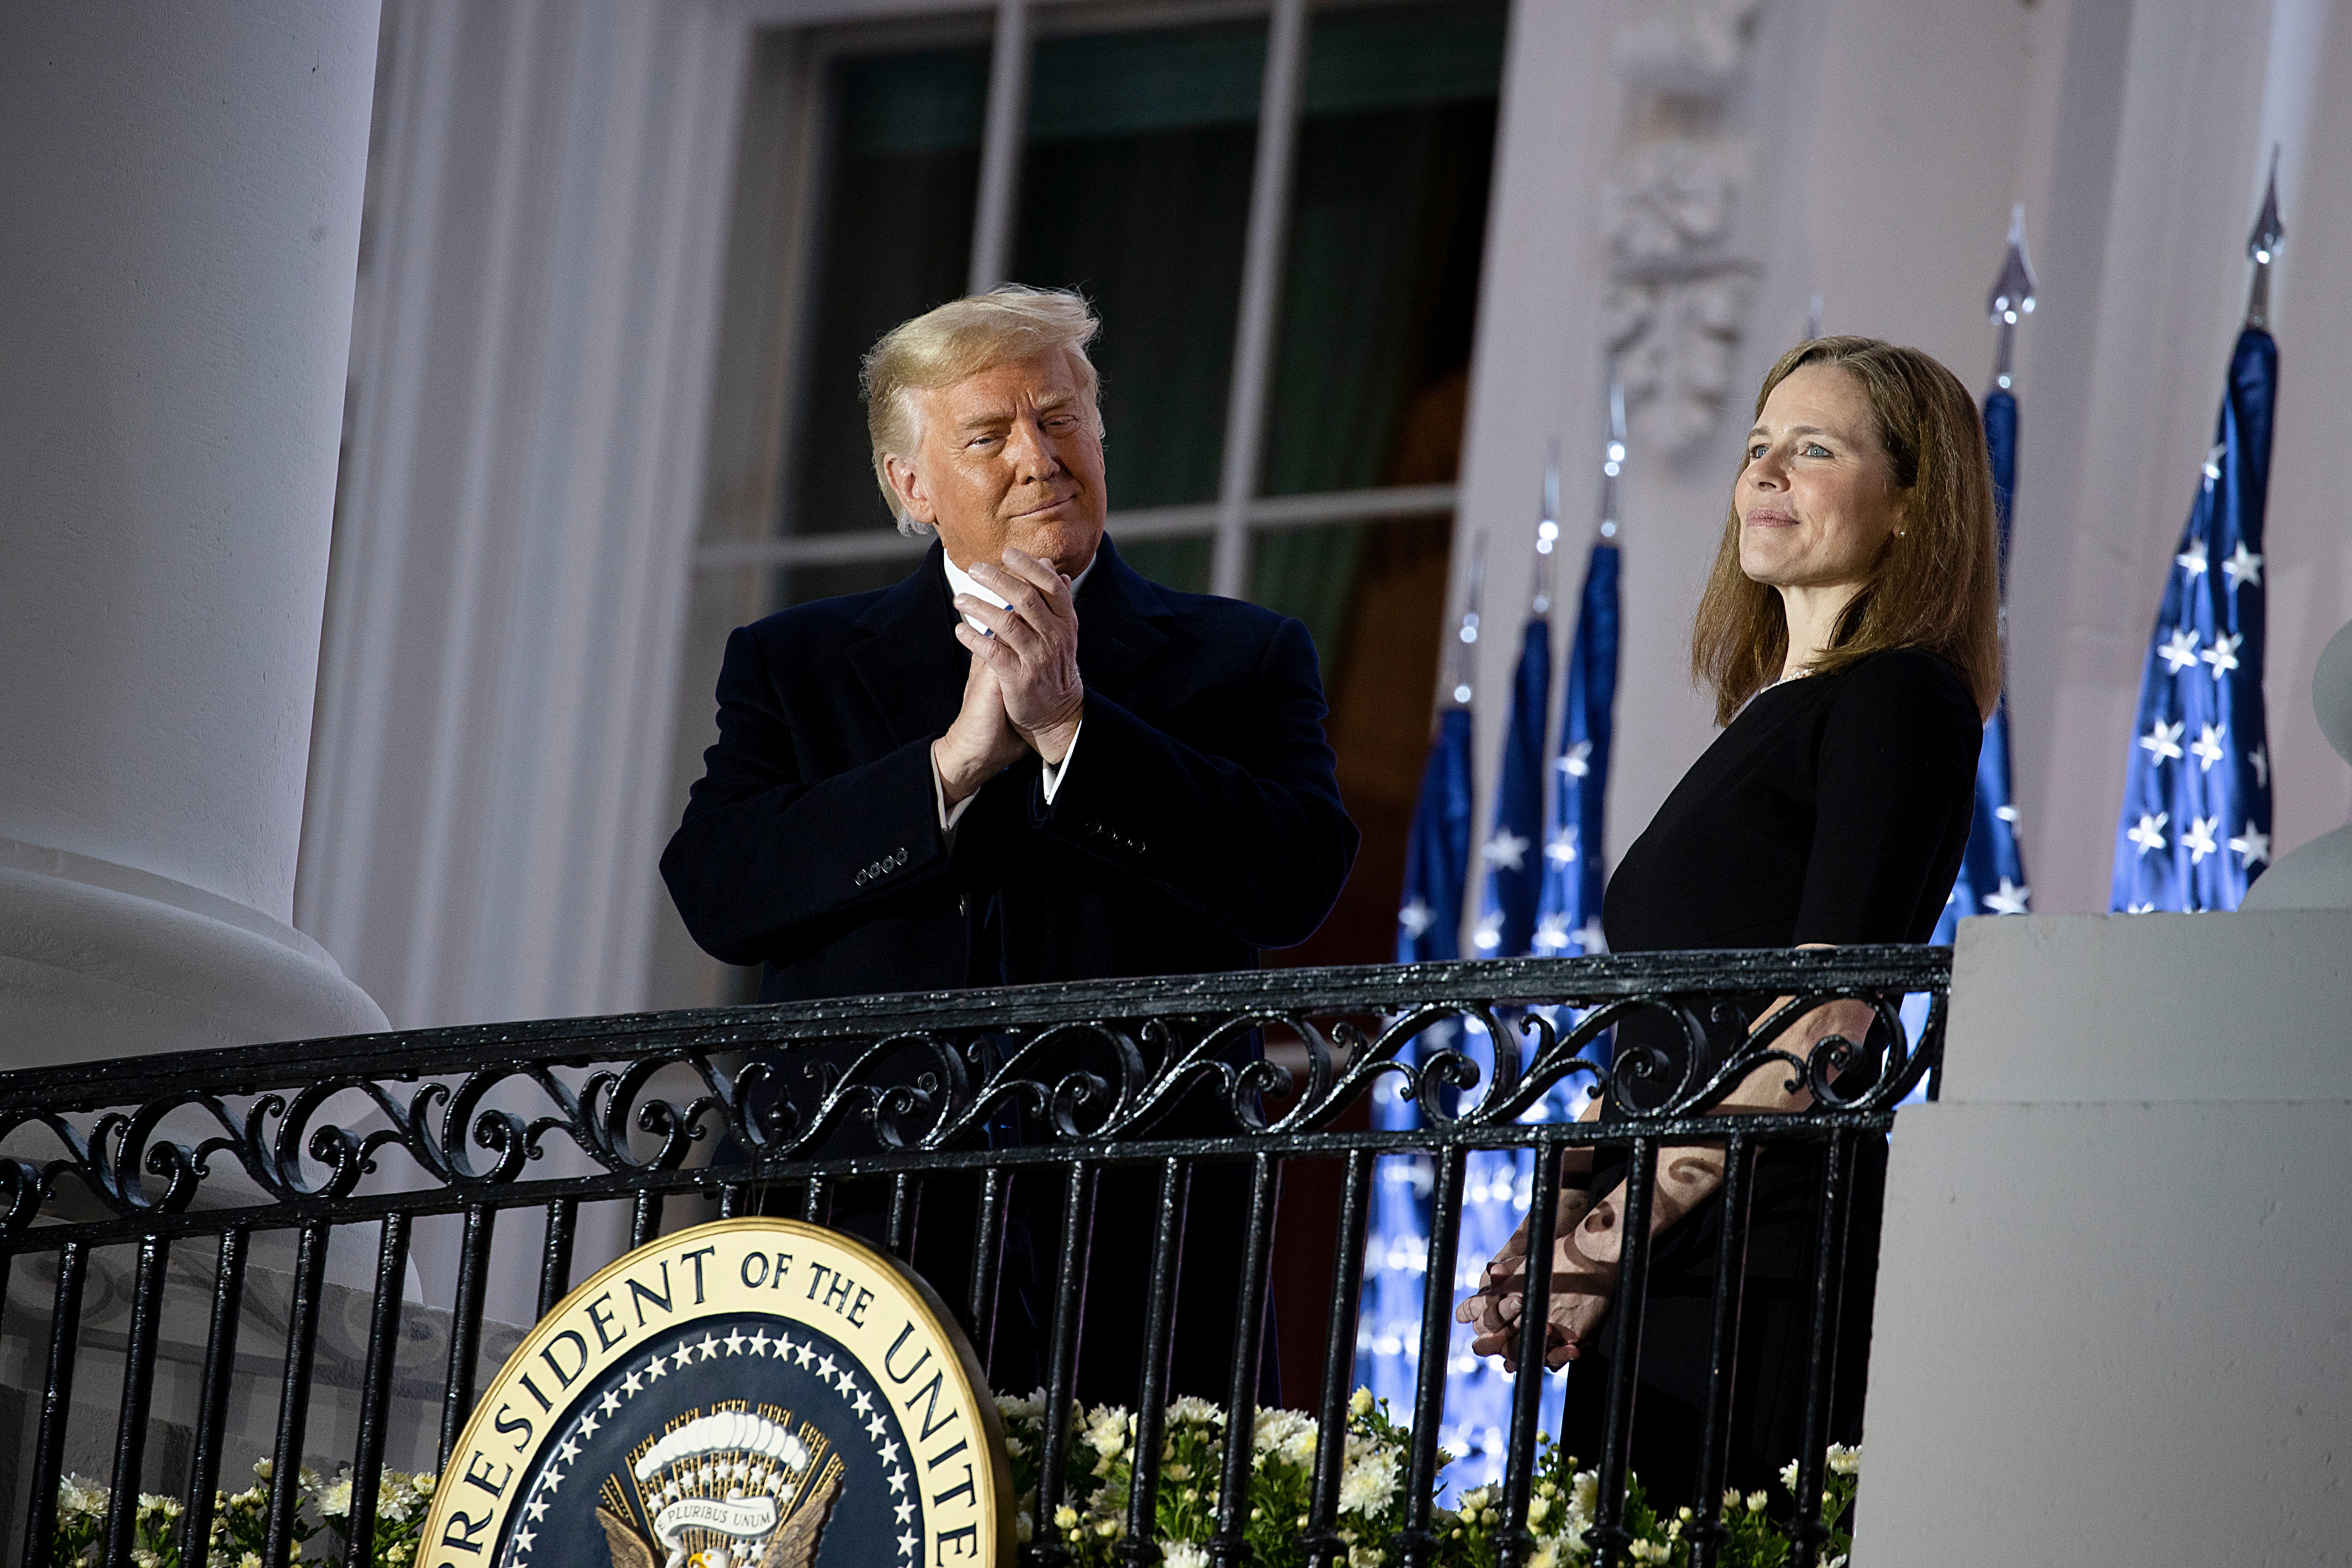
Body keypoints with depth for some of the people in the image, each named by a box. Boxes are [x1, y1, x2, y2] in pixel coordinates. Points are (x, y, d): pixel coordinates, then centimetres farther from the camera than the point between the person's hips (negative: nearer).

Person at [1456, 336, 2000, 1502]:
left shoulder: (1899, 699, -4)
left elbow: (1822, 1023, -14)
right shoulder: (1765, 718, 23)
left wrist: (1613, 1229, -15)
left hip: (1768, 1264, -9)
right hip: (1658, 1277, 9)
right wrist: (1557, 1231, 11)